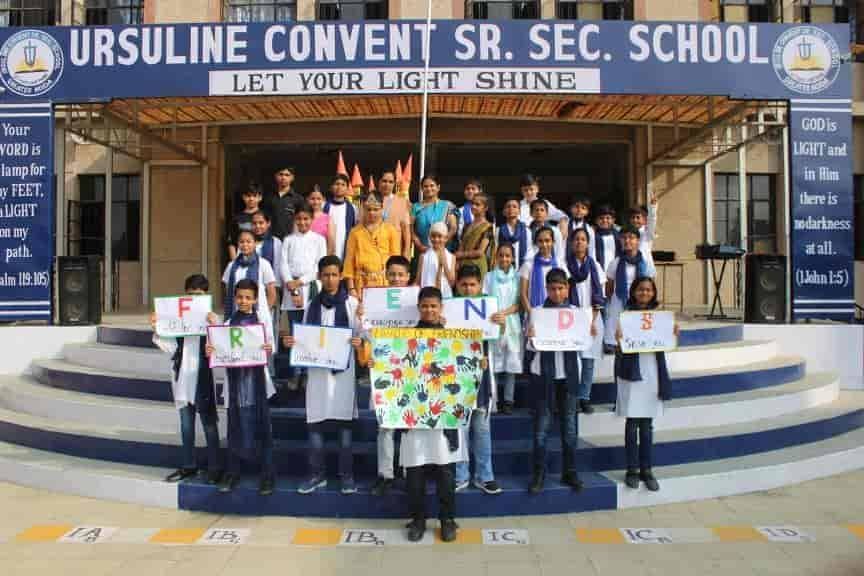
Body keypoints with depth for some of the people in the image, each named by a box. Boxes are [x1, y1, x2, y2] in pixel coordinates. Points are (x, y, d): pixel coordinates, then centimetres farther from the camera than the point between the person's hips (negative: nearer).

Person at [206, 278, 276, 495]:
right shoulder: (229, 323, 6)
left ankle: (268, 475, 10)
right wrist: (210, 352, -16)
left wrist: (269, 350, -25)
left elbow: (270, 348, -3)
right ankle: (233, 473, 22)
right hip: (235, 380, 2)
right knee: (236, 428, 9)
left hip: (257, 381, -2)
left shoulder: (261, 321, 1)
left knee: (262, 429, 2)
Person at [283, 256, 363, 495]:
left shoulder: (351, 303, 1)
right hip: (317, 369, 3)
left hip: (342, 368, -3)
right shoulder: (312, 305, 10)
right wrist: (292, 342, -7)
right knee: (314, 422, 4)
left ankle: (347, 474, 14)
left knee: (344, 422, 4)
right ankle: (317, 474, 16)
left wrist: (359, 342, -23)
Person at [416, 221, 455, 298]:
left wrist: (444, 263, -9)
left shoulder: (451, 257, 3)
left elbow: (452, 281, -3)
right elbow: (418, 281, 4)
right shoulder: (424, 256, 1)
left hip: (446, 296, 1)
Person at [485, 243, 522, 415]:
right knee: (493, 362, -1)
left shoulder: (517, 277, 7)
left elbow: (519, 303, -1)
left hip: (512, 324, 0)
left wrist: (504, 313, -18)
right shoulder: (489, 277, 8)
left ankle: (508, 401, 4)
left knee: (511, 362, 0)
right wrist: (492, 316, -15)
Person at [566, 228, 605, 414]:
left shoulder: (595, 266, 9)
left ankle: (585, 398, 10)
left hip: (592, 319, 2)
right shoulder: (565, 265, 2)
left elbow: (599, 297, 7)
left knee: (589, 360, 2)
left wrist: (592, 320, -3)